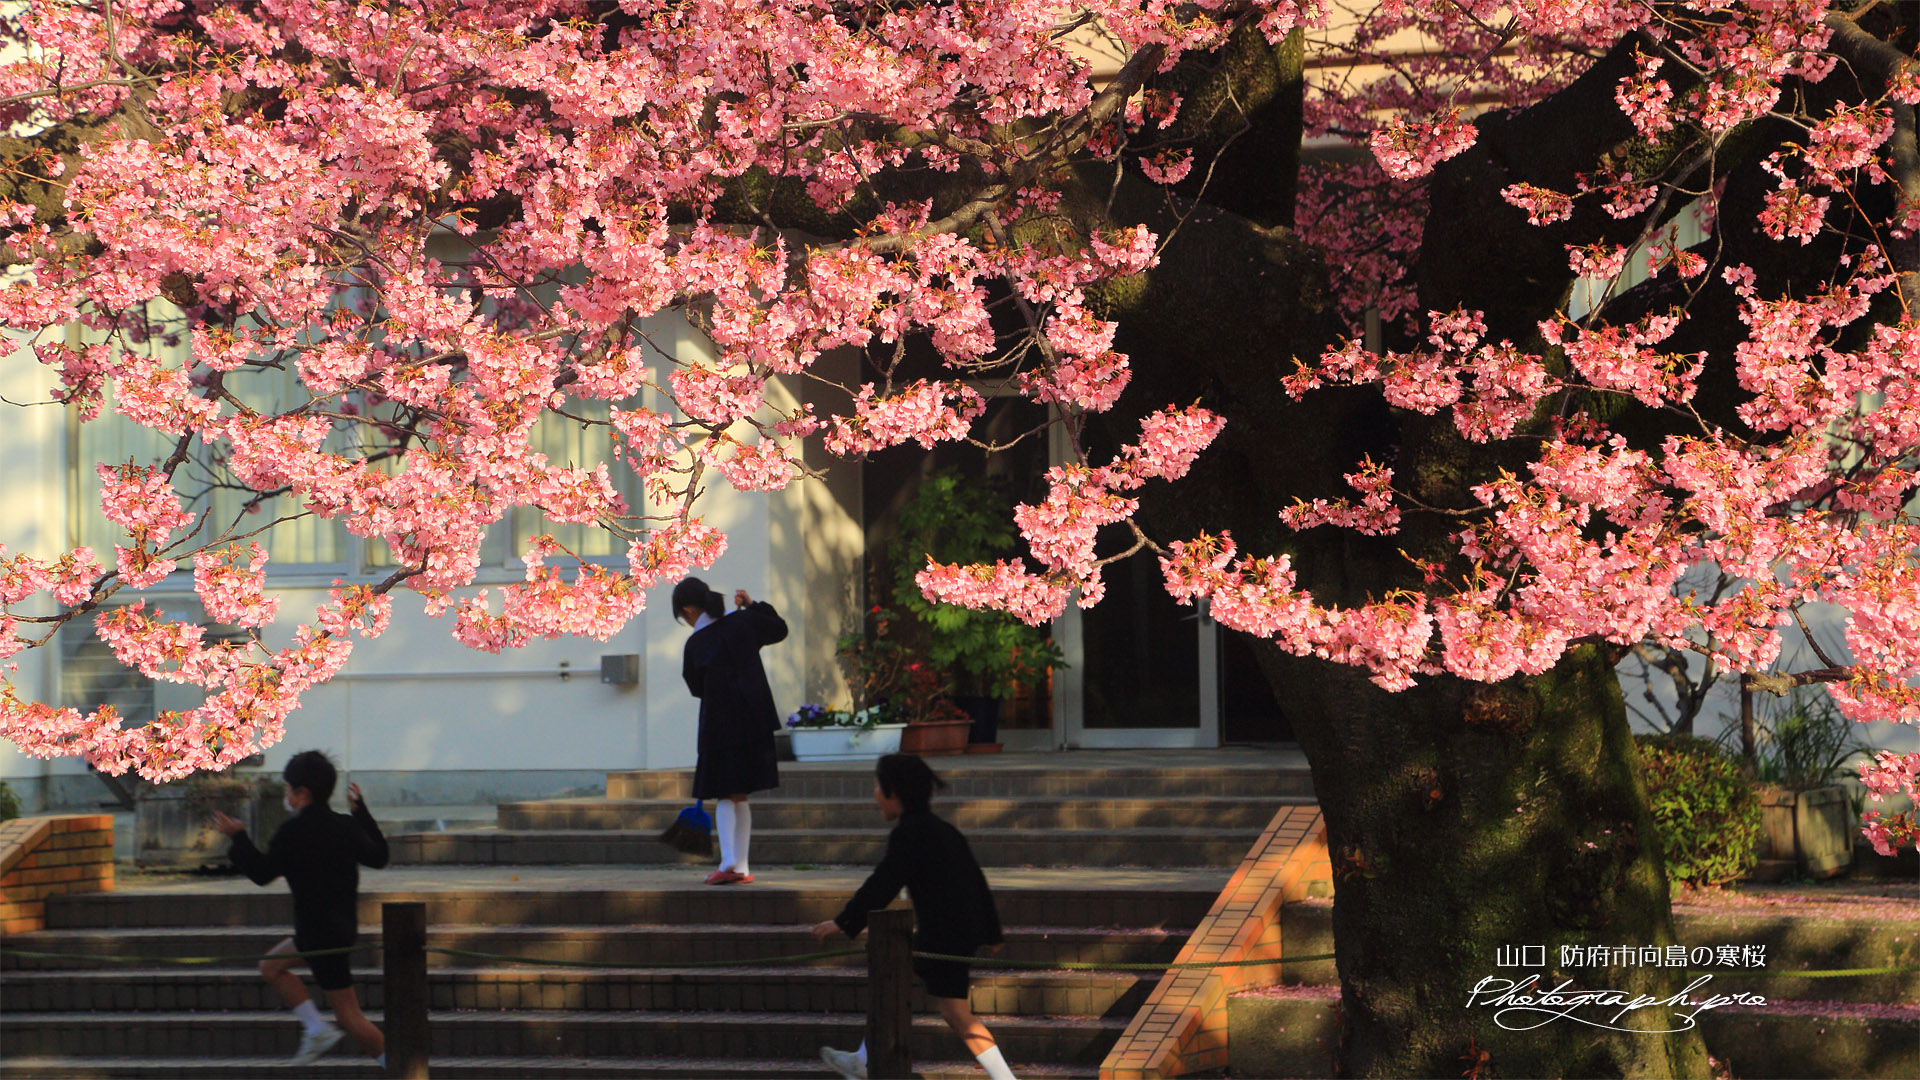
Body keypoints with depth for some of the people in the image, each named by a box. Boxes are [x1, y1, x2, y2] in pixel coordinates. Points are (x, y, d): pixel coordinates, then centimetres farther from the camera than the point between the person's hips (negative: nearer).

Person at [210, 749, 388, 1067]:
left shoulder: (292, 832, -16)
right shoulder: (346, 826, 2)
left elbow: (262, 873, -8)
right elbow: (378, 857, 15)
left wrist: (238, 838, 3)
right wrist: (361, 811, 20)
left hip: (319, 931, -8)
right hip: (343, 924, 8)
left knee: (349, 1014, -4)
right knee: (271, 966, 24)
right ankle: (317, 1027, 12)